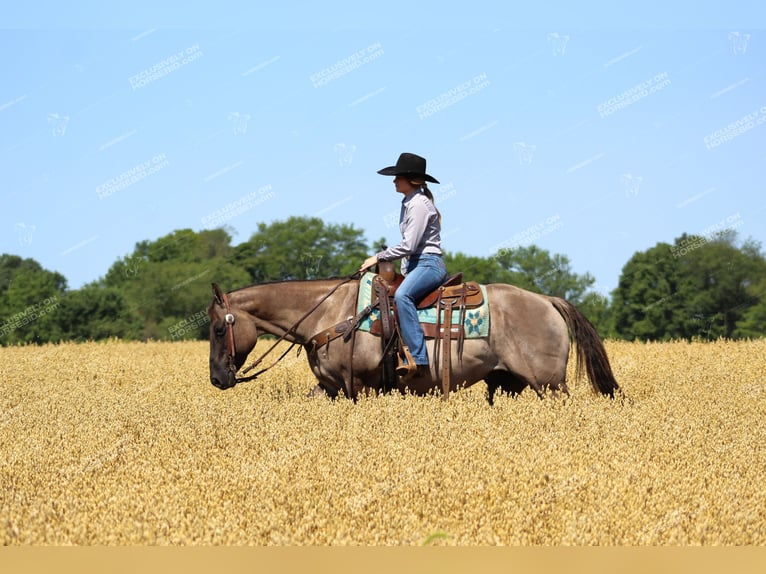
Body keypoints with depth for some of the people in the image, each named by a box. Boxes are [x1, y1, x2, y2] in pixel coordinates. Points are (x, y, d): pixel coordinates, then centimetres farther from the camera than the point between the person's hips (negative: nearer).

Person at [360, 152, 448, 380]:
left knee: (402, 295, -35)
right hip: (416, 264, 11)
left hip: (430, 264, -11)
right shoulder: (408, 203, 17)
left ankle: (419, 360, -42)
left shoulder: (418, 204, -14)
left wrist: (378, 257, -11)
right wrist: (404, 271, 14)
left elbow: (408, 246, -19)